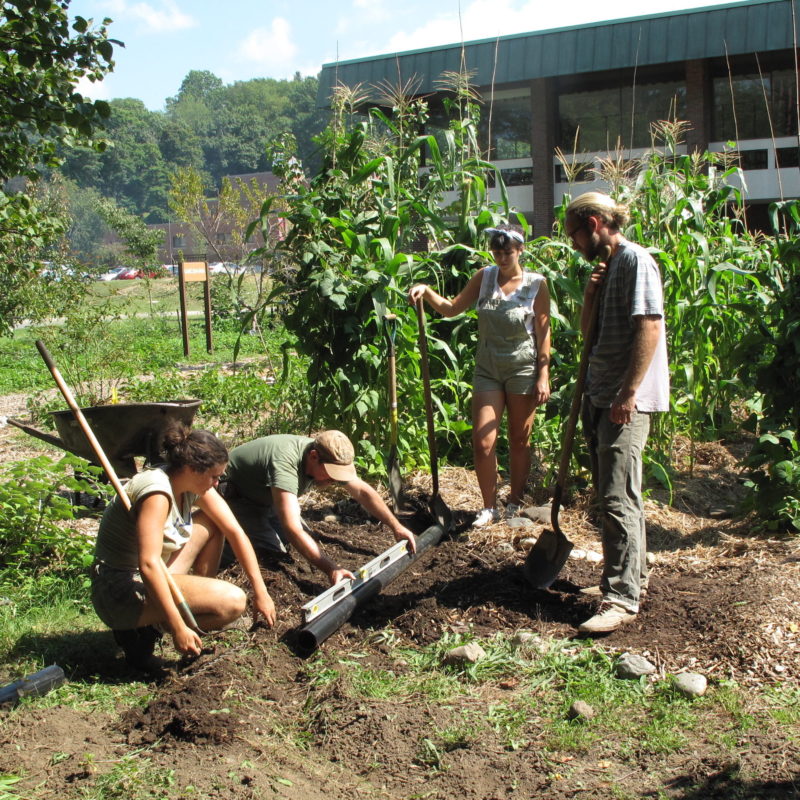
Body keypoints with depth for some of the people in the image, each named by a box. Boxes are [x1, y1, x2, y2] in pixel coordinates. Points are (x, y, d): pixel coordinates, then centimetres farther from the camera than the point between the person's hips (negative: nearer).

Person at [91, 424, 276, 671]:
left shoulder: (193, 484, 0)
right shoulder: (157, 491, -26)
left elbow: (235, 532, 4)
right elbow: (148, 564, -32)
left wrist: (260, 591, 2)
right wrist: (178, 629, -32)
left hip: (149, 578, 9)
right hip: (122, 591, -9)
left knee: (212, 523, 10)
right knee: (233, 601, -21)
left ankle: (202, 598, 14)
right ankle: (143, 630, -8)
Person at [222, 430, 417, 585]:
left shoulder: (330, 459, -22)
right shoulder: (286, 464, -45)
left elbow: (363, 492, -10)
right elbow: (293, 530, -50)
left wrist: (396, 527, -17)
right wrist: (332, 569, -54)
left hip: (266, 496, 7)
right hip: (237, 494, -7)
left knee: (308, 540, 9)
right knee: (273, 553, -17)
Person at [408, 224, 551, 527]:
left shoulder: (536, 284, -4)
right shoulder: (484, 277, 4)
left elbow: (543, 331, -4)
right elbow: (452, 308, 7)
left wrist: (543, 374, -8)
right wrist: (426, 292, -11)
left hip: (523, 370, -2)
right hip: (487, 369, 3)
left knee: (519, 441, 9)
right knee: (482, 442, -3)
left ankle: (515, 503, 24)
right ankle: (489, 508, 10)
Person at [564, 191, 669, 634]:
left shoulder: (635, 260, -11)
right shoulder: (604, 266, 18)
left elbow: (649, 327, -19)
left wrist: (629, 392, -23)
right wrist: (589, 297, 2)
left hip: (626, 399, -10)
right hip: (599, 395, 10)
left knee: (617, 498, -12)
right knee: (611, 493, 16)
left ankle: (622, 598, -8)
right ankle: (633, 575, 29)